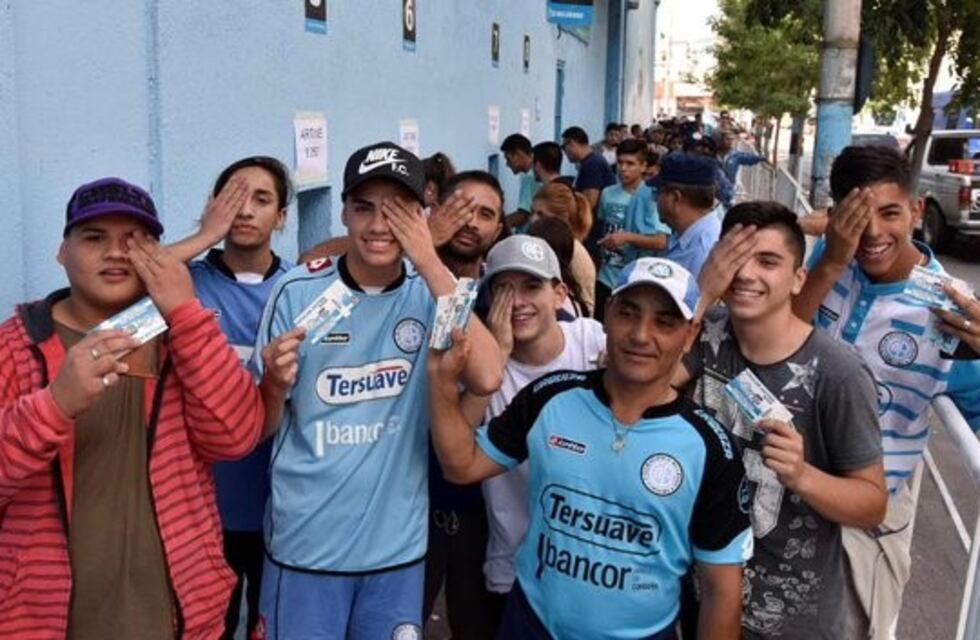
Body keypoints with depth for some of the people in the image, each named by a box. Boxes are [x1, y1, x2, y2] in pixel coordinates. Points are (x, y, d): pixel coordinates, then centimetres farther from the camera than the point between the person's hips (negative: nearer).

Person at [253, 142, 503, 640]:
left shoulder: (432, 294, -4)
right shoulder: (298, 292, -8)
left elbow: (487, 378, -21)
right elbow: (261, 428, -2)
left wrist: (432, 266, -20)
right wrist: (274, 384, -25)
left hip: (397, 543, 2)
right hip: (305, 543, -1)